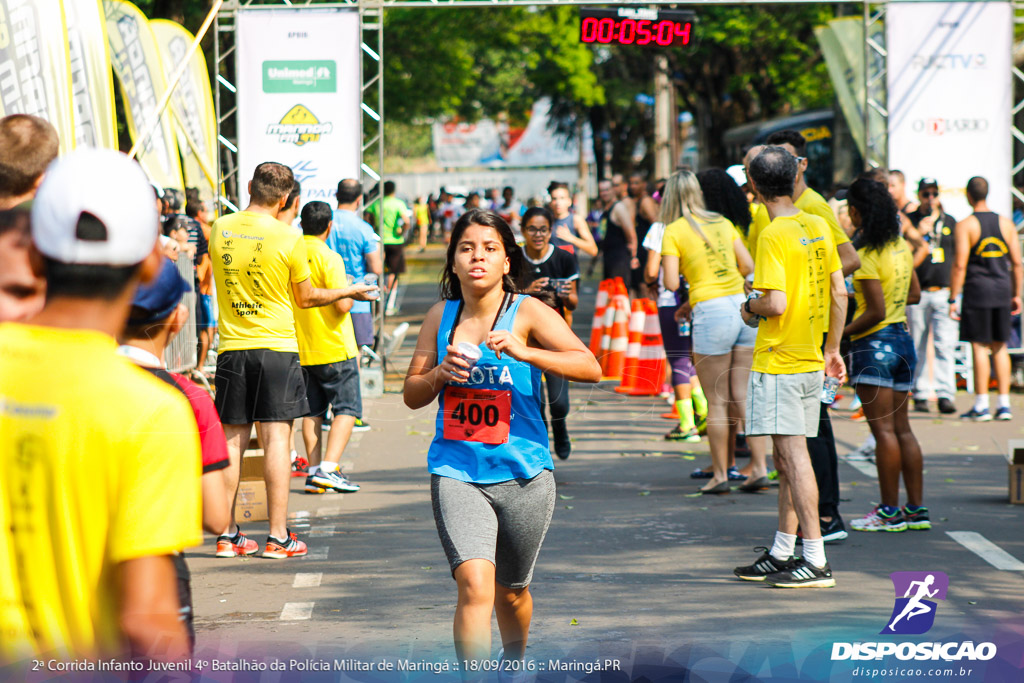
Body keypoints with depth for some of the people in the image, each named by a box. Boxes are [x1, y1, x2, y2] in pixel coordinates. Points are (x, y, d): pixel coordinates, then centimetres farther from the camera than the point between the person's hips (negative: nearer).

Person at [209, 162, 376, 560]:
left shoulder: (220, 229, 1)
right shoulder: (288, 238, -9)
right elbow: (305, 298, 2)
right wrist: (348, 292, 19)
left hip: (232, 347, 3)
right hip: (276, 347, -3)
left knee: (232, 440, 7)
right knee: (276, 437, -1)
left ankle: (227, 535, 9)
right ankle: (278, 537, -1)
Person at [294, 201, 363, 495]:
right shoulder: (329, 258, -14)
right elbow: (342, 305, -19)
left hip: (300, 349, 6)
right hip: (334, 349, -6)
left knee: (312, 412, 12)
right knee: (347, 408, 1)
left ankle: (314, 472, 8)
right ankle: (328, 468, -12)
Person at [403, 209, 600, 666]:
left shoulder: (528, 313, -5)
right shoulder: (441, 316, 6)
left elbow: (590, 368, -17)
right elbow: (412, 395, 13)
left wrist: (523, 352, -28)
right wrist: (440, 374, -8)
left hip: (522, 474, -1)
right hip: (456, 472, 1)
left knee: (511, 593, 17)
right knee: (474, 587, -20)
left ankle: (514, 664, 45)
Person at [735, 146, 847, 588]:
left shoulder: (773, 237, -15)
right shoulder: (818, 227, 8)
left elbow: (776, 303, -23)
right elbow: (839, 293, 13)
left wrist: (750, 308, -1)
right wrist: (832, 348, 21)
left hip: (778, 363, -8)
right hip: (810, 360, 8)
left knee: (793, 456, -8)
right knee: (787, 458, 15)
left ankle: (816, 561, -9)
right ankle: (782, 553, 22)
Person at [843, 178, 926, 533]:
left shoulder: (866, 255, -17)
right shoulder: (901, 246, 8)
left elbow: (876, 312, -19)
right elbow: (914, 294, 17)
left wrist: (842, 332, -10)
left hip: (874, 344, -8)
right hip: (902, 339, 8)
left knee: (884, 431, -4)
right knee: (902, 429, 11)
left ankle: (890, 512, -1)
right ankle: (916, 509, 12)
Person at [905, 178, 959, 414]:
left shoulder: (950, 222, 13)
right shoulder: (909, 221, 6)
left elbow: (957, 257, 17)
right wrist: (919, 234, -13)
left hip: (944, 292, 1)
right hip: (917, 293, -1)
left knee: (945, 345, -9)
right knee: (918, 348, 2)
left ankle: (945, 395, -12)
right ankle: (920, 395, 9)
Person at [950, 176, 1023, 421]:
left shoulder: (965, 226, -7)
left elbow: (960, 265, -12)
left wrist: (953, 299, -9)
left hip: (977, 290, -4)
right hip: (1002, 290, 4)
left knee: (979, 346, -1)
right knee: (999, 347, 11)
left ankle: (981, 405, 0)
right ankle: (1004, 404, 9)